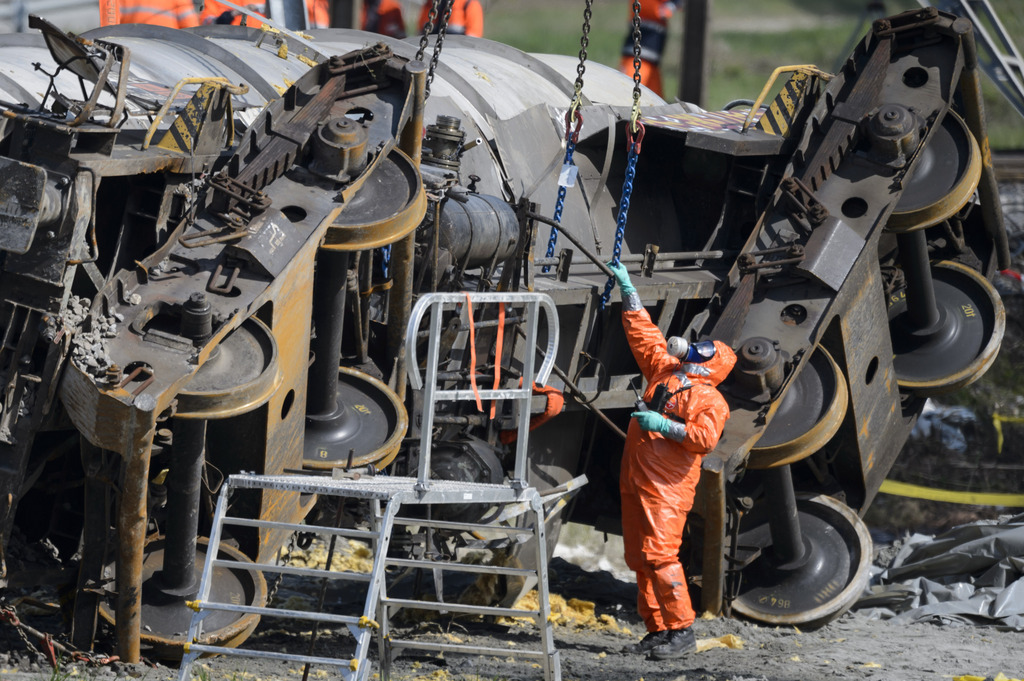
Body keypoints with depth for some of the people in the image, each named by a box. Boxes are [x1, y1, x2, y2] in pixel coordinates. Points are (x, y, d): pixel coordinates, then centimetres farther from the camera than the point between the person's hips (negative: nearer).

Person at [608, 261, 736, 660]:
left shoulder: (712, 401, -4)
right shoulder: (663, 370, 17)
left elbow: (706, 438, -19)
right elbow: (642, 332, 23)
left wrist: (664, 425, -19)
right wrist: (627, 289, 23)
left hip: (667, 485, -8)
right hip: (634, 478, 8)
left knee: (660, 554, -17)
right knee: (640, 559, 8)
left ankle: (681, 630, -14)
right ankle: (657, 629, 13)